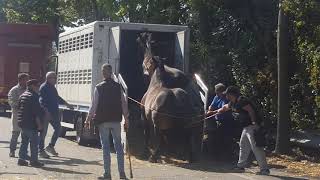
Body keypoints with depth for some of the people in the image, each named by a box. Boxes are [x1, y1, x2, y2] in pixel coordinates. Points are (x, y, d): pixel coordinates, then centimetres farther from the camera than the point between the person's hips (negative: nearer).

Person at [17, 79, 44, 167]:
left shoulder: (23, 95, 14)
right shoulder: (34, 96, -14)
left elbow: (19, 108, 20)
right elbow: (36, 113, -18)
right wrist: (39, 124, -15)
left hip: (22, 123, 9)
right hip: (31, 124, -9)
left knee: (24, 142, 15)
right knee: (34, 143, -3)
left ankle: (21, 159, 15)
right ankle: (34, 160, -2)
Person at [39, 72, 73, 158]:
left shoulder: (52, 88, 16)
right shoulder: (43, 87, -11)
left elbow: (57, 98, 29)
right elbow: (42, 101, -20)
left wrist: (66, 104, 32)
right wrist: (46, 111, -29)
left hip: (54, 113, 9)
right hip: (46, 113, -9)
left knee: (58, 128, 10)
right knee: (43, 131, -3)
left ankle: (51, 146, 22)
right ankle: (41, 150, 4)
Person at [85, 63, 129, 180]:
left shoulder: (99, 88, -5)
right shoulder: (118, 87, 2)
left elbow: (94, 105, -5)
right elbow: (124, 104, 3)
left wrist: (88, 120, 4)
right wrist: (126, 119, 11)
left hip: (103, 121, -2)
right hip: (116, 120, 2)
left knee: (105, 146, 3)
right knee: (118, 145, 8)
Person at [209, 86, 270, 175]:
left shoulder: (241, 101, -17)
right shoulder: (233, 103, 16)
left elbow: (251, 110, -26)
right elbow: (224, 108, 35)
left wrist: (254, 122, -28)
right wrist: (214, 112, 47)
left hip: (252, 126, -11)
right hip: (246, 127, 11)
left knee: (256, 147, -14)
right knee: (243, 146, 18)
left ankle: (264, 169, -14)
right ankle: (240, 166, 28)